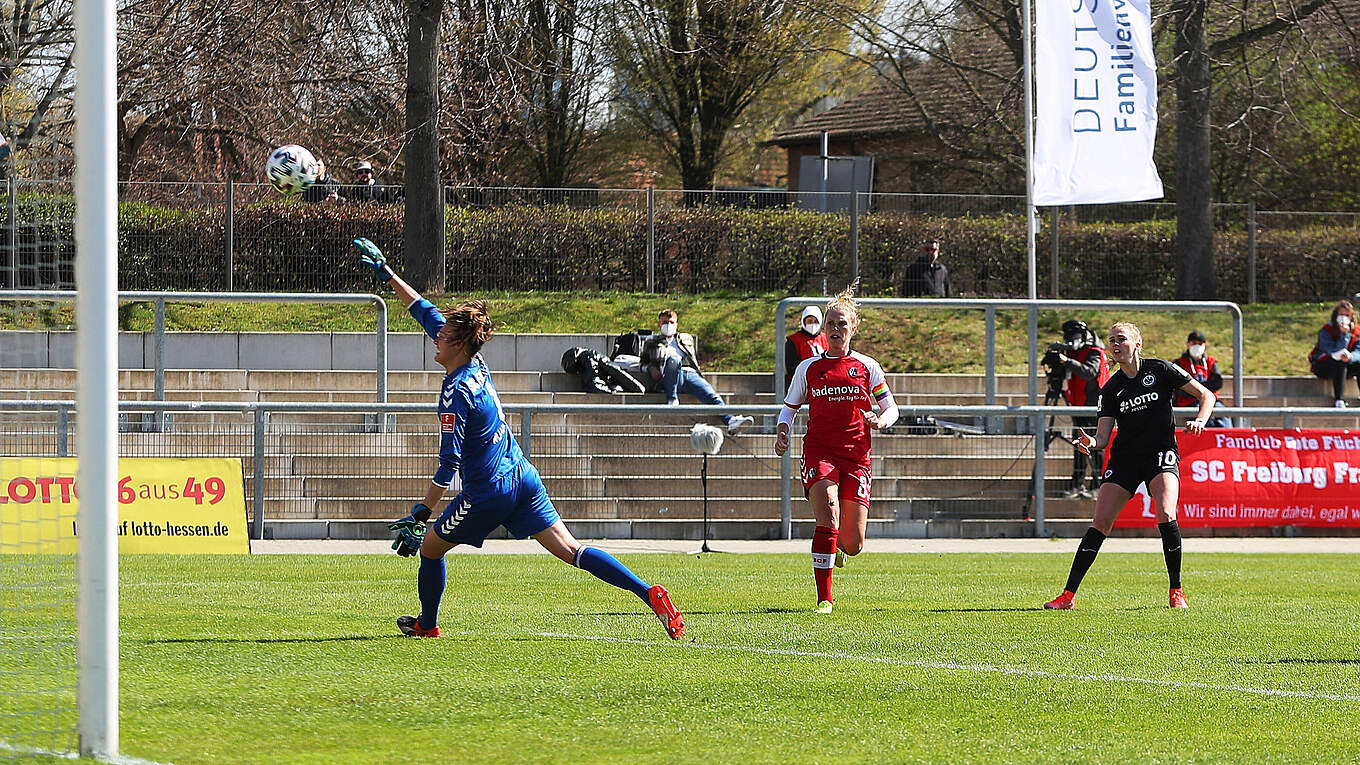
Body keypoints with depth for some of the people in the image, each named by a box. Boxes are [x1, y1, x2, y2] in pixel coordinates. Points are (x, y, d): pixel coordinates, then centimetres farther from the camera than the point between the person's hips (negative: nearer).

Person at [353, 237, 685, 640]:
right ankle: (649, 593, -14)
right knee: (570, 550, -1)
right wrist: (387, 274, 22)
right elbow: (427, 312, 16)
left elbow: (448, 464, -22)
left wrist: (421, 512, -19)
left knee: (430, 547, 15)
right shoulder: (476, 362, 4)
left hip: (487, 493, -8)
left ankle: (427, 625, 31)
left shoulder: (456, 391, -19)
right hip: (522, 476, 8)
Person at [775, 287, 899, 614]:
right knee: (827, 517, -24)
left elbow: (891, 408, 11)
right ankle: (824, 598, -19)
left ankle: (835, 547, 38)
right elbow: (790, 406, 18)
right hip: (818, 451, -1)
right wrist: (782, 430, -3)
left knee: (852, 546, -2)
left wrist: (880, 421, -12)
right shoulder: (809, 368, 8)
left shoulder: (867, 367, 7)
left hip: (855, 455, 1)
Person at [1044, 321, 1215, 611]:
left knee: (1165, 516, -25)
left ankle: (1176, 592, -11)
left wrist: (1200, 421, -15)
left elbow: (1206, 395, 4)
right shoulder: (1111, 388, 6)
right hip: (1124, 457, 3)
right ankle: (1069, 595, -6)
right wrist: (1091, 443, -21)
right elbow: (1103, 437, 2)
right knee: (1100, 522, -7)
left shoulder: (1160, 370, -1)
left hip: (1161, 454, -3)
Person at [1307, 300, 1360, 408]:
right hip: (1321, 366, -4)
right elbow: (1336, 353, -25)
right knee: (1340, 364, -35)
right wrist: (1344, 334, -28)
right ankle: (1339, 401, -36)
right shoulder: (1326, 331, -16)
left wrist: (1350, 357, -36)